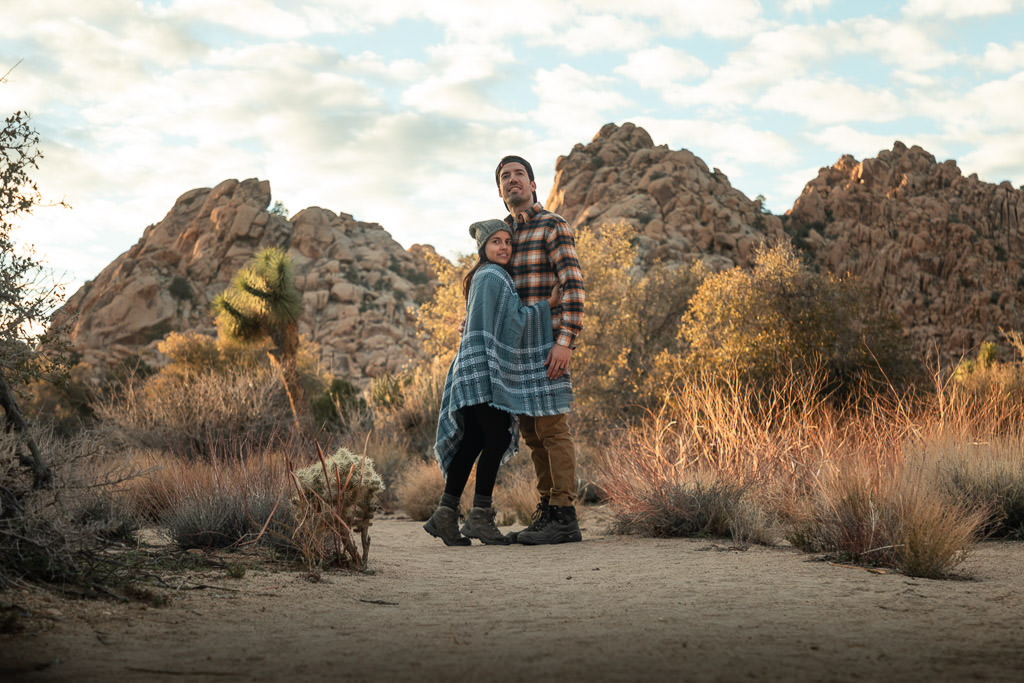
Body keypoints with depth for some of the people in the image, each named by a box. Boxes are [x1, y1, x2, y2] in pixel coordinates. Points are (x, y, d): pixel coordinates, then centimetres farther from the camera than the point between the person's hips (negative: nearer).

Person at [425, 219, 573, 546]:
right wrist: (547, 305, -7)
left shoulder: (483, 277, 22)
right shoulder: (493, 277, -9)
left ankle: (446, 515, 7)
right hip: (484, 369, -10)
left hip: (479, 370, 10)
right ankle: (480, 515, -8)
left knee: (472, 441, 8)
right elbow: (513, 320, -13)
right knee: (497, 437, -10)